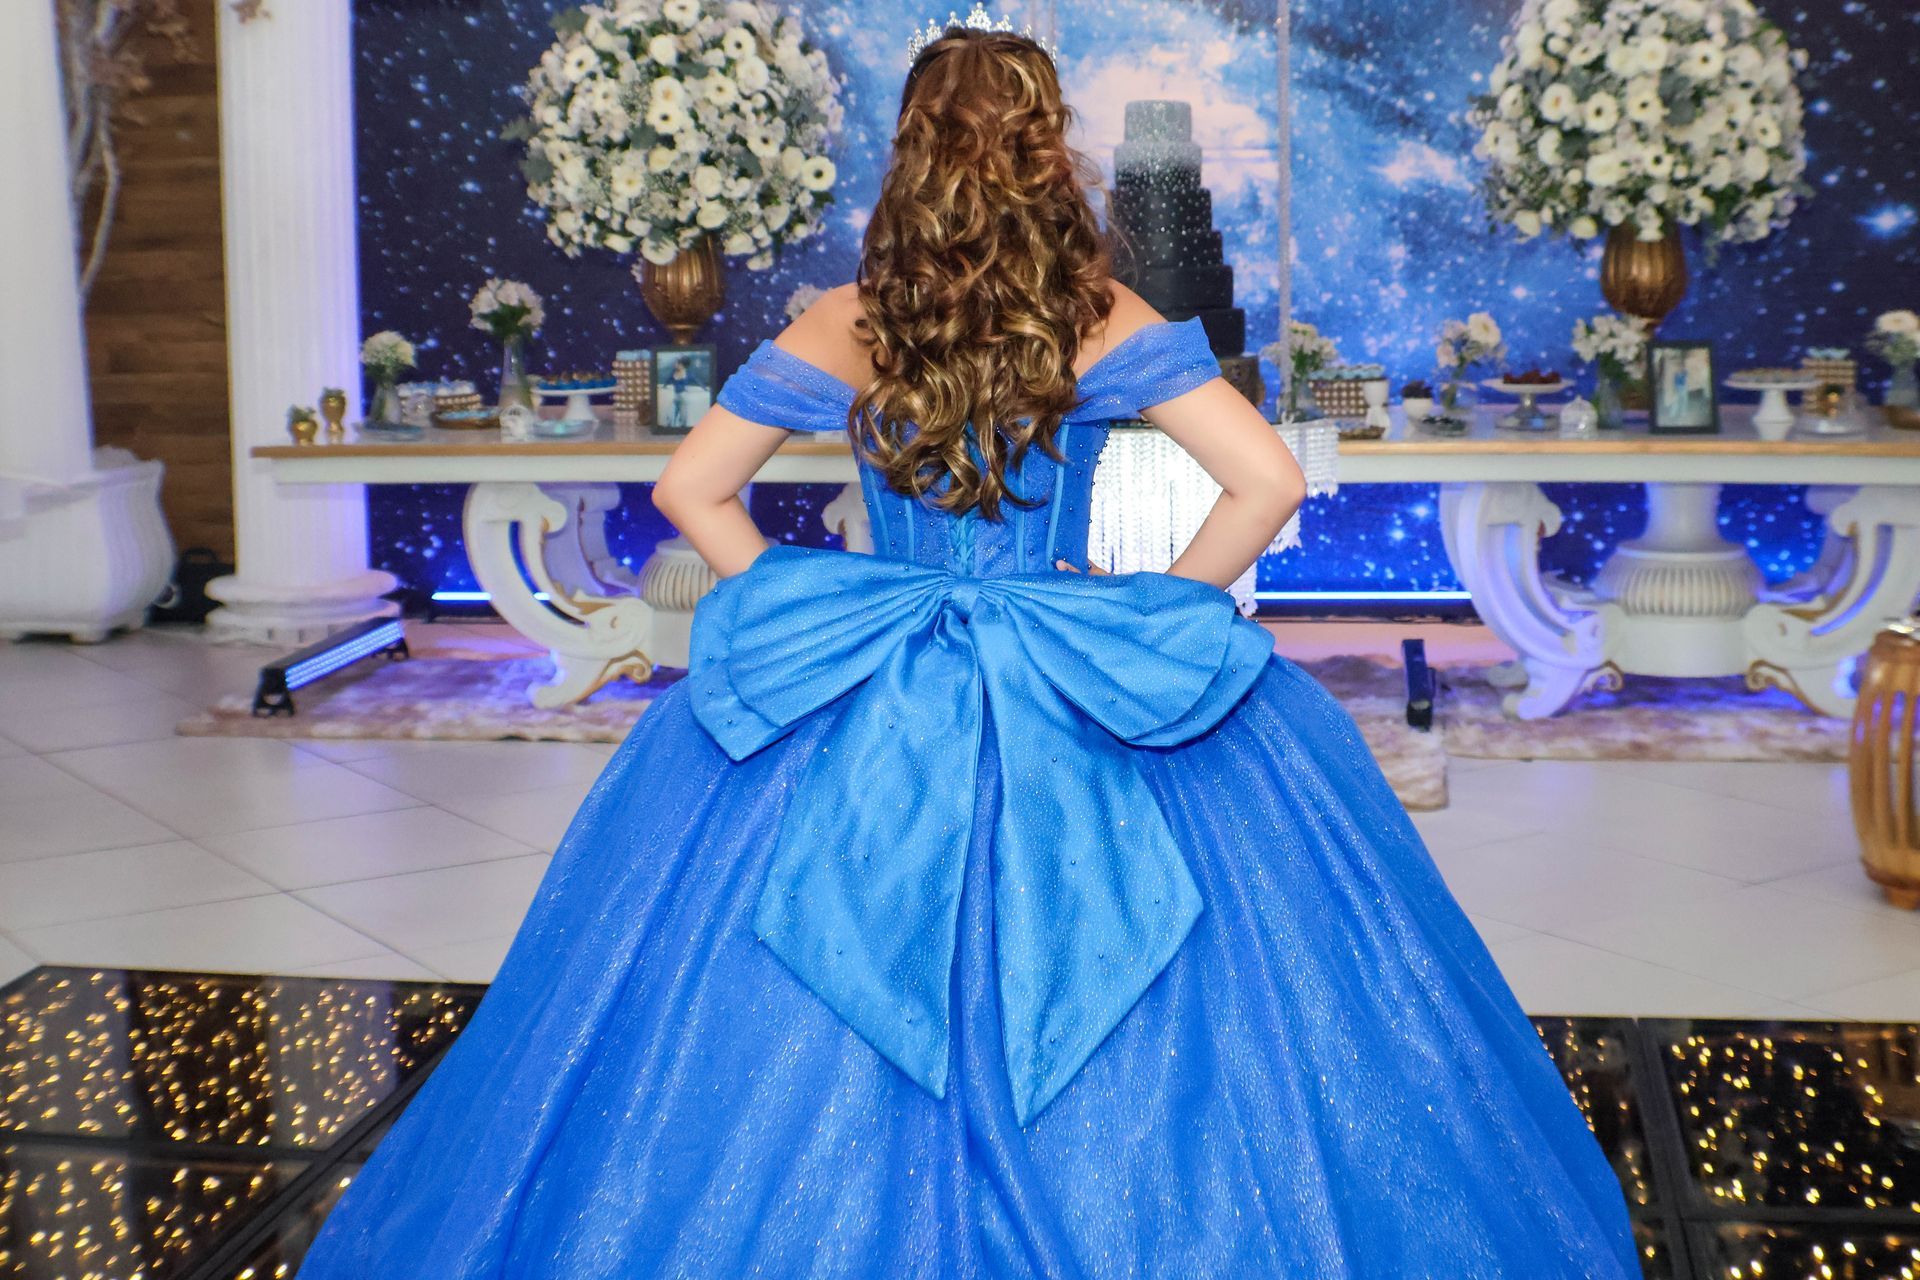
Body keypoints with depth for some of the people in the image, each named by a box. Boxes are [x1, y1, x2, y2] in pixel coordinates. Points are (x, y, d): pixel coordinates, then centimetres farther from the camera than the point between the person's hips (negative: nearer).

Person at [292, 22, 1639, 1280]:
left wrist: (796, 610, 10)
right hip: (1070, 705, -1)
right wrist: (1160, 610, 0)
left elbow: (690, 488, 3)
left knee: (809, 1031, 16)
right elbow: (1268, 481, -11)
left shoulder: (841, 328, -2)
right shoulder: (1105, 320, -7)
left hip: (865, 710, 2)